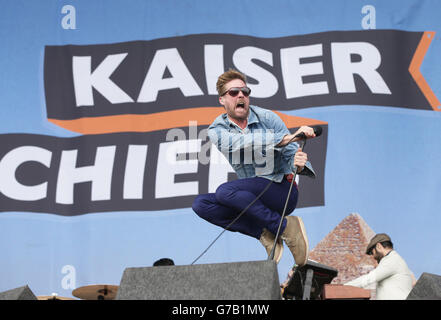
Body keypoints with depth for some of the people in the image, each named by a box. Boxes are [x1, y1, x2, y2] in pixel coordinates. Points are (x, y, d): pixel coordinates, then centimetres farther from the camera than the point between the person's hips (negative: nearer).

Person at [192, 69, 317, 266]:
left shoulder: (267, 119, -4)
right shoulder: (217, 130, -2)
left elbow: (292, 153, -5)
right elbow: (239, 142, -24)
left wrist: (299, 165, -33)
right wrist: (287, 137, -37)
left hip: (282, 191, -4)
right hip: (252, 198, 4)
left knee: (225, 191, -28)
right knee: (200, 204, -17)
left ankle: (287, 227, -24)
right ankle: (265, 235, -23)